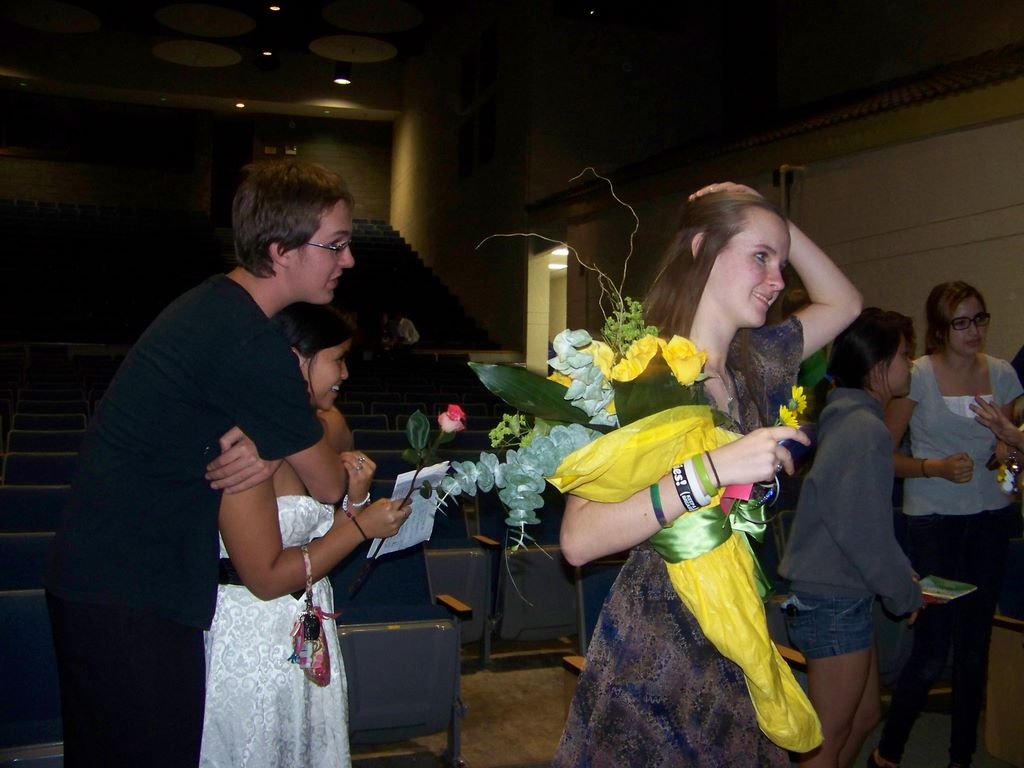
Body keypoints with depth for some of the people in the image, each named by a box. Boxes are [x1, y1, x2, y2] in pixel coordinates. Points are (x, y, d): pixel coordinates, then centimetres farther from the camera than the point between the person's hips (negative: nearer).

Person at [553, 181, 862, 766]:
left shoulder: (753, 364, 4)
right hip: (651, 658, -6)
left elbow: (845, 302, 20)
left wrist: (779, 223, 7)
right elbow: (579, 539, -25)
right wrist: (713, 469, -32)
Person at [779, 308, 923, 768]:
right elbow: (867, 533, -20)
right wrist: (907, 594, -5)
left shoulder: (847, 419, 10)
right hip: (835, 603, -10)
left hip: (836, 596, 10)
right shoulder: (866, 430, -20)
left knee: (865, 715, 22)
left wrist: (902, 576, 11)